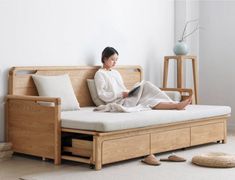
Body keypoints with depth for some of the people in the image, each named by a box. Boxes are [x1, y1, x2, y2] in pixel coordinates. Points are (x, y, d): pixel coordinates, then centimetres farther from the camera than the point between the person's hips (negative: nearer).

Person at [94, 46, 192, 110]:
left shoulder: (116, 73, 23)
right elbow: (102, 95, -11)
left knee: (147, 85, -17)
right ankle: (176, 105, -35)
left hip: (127, 98, 7)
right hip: (118, 102, -7)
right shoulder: (100, 74, -1)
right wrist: (122, 94, -17)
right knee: (147, 101, -28)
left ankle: (173, 103, -27)